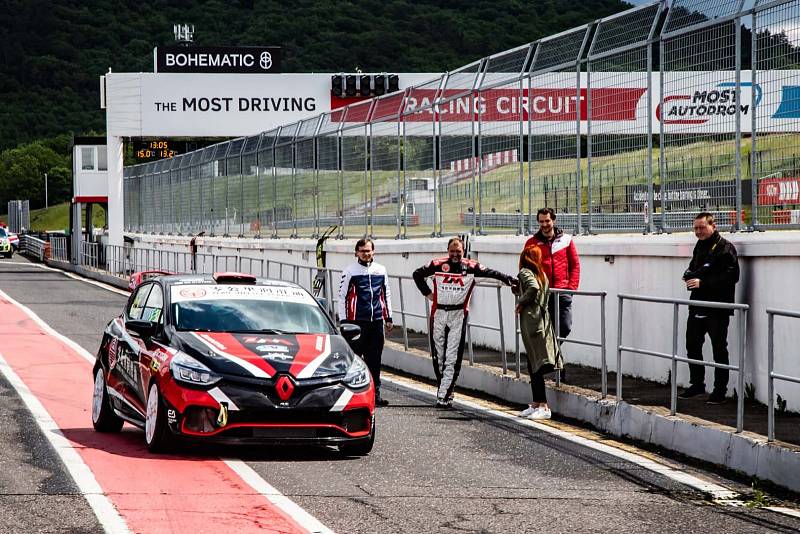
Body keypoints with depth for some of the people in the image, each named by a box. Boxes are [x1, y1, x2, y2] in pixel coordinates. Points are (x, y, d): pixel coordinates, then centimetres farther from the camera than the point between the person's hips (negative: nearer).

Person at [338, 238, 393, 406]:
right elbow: (342, 295, -1)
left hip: (376, 320, 4)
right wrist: (343, 321, -6)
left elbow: (386, 295, 20)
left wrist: (388, 318, 16)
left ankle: (375, 393, 11)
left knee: (374, 360, 7)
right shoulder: (350, 271, -1)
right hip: (357, 321, -4)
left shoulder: (380, 270, 12)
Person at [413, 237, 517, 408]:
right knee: (438, 356, 5)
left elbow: (491, 273, -2)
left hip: (458, 316, -1)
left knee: (452, 358, -6)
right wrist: (427, 293, 9)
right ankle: (445, 390, 18)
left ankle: (443, 395, -6)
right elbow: (417, 274, 15)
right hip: (438, 313, 2)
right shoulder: (438, 265, 3)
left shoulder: (471, 267, 1)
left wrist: (509, 280, -14)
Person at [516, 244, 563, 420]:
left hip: (531, 320, -8)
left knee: (535, 365, -8)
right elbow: (546, 292, 14)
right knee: (533, 365, 15)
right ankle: (536, 404, 18)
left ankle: (543, 406, -12)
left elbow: (533, 287, -26)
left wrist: (521, 302, -13)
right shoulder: (542, 274, 15)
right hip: (543, 318, 8)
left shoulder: (525, 272, -8)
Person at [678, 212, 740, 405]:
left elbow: (731, 276, -19)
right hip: (697, 306, 8)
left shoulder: (725, 247, -11)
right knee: (692, 345, 12)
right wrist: (689, 276, 4)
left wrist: (702, 283, -20)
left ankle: (720, 390, 7)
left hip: (717, 308, -8)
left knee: (719, 349, 0)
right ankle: (697, 384, 25)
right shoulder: (700, 246, 15)